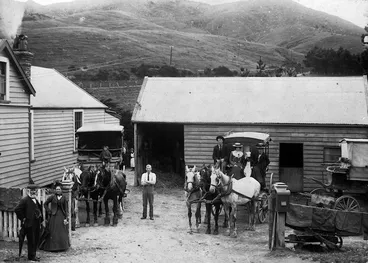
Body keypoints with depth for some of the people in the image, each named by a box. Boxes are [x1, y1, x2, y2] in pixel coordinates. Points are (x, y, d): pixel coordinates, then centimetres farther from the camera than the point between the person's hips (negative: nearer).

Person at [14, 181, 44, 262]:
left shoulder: (36, 200, 15)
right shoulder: (24, 200, -12)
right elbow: (17, 209, -20)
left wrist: (41, 220, 18)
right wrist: (23, 219, -16)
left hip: (37, 223, 8)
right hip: (29, 224, -8)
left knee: (36, 240, 13)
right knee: (31, 241, -1)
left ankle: (33, 255, 25)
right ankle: (31, 256, 8)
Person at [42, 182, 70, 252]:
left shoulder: (64, 198, 4)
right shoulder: (52, 197, 0)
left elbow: (66, 209, 3)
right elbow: (45, 204, 7)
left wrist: (66, 218, -4)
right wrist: (49, 211, -3)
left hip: (62, 216, 2)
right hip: (54, 216, -2)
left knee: (62, 232, 4)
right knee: (53, 232, -2)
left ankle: (62, 246, 11)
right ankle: (52, 246, 3)